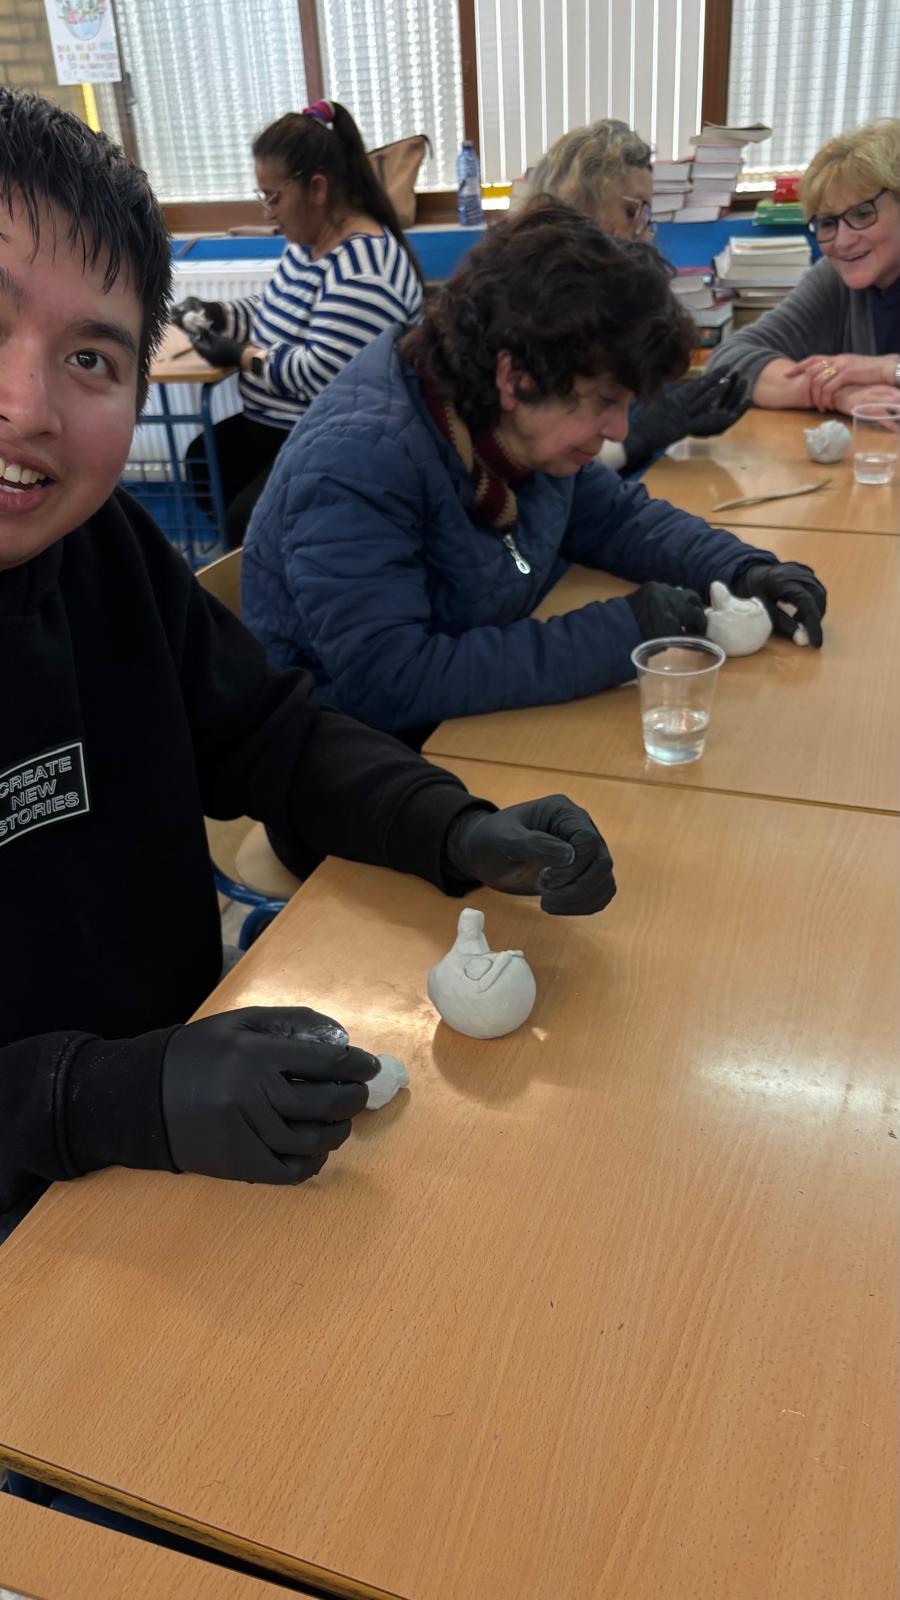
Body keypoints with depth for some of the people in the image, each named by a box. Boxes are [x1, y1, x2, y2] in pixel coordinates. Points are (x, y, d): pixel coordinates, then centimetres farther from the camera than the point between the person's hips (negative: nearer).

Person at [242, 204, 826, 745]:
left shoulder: (523, 426, -4)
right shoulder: (357, 467, -27)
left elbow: (620, 515, 12)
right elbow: (387, 684, -35)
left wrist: (743, 569, -7)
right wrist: (618, 636, -32)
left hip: (479, 724, 7)